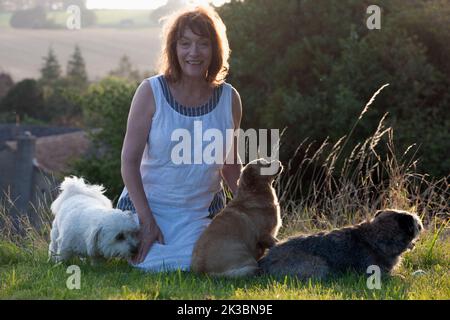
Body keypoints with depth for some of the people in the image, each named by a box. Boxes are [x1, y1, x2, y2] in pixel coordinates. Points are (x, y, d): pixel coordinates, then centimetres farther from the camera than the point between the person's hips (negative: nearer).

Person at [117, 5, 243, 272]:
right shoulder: (151, 92, -9)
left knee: (190, 266, -21)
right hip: (149, 203, -1)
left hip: (203, 210, 1)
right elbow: (130, 160, -8)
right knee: (154, 265, -20)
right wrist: (147, 220, -14)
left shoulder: (229, 99, -1)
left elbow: (231, 164, 13)